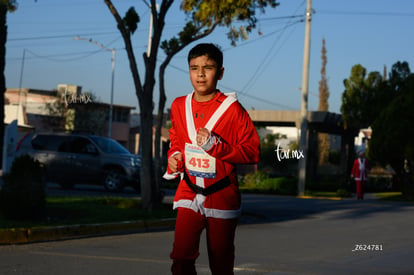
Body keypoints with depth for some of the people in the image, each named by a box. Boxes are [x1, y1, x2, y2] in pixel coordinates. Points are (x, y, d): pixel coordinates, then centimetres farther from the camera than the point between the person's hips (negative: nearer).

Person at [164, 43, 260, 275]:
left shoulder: (232, 109, -9)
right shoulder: (179, 106, 4)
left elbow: (252, 152, -9)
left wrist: (215, 145, -20)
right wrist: (174, 157, 3)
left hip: (222, 196, -2)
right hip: (189, 195, 3)